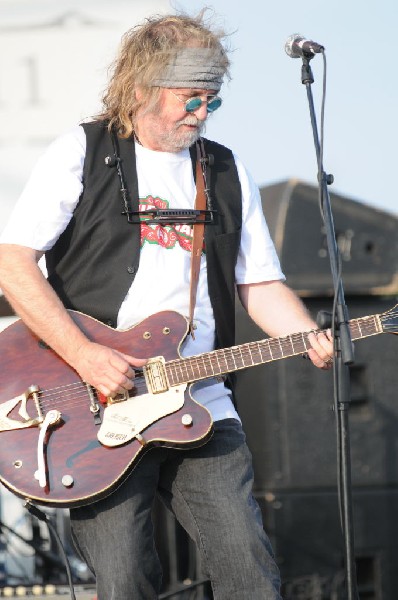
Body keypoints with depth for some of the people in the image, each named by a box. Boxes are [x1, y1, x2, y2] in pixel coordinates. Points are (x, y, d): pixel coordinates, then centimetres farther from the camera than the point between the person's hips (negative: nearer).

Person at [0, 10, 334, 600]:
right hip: (101, 412, -4)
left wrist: (314, 341, -4)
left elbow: (259, 283, 17)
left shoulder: (228, 173, 16)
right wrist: (82, 354, -17)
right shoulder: (82, 153, 1)